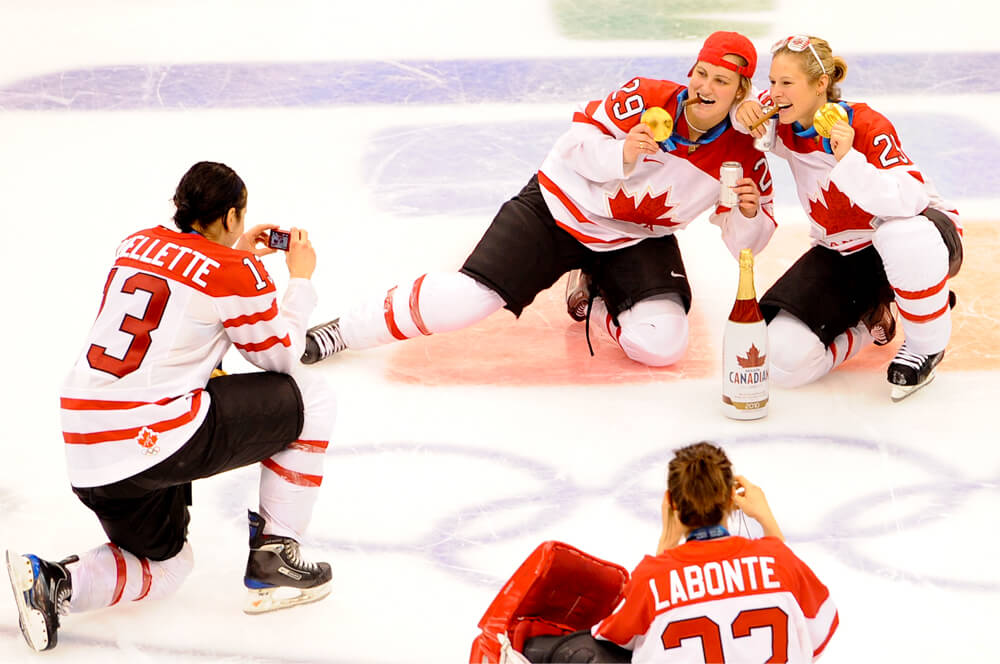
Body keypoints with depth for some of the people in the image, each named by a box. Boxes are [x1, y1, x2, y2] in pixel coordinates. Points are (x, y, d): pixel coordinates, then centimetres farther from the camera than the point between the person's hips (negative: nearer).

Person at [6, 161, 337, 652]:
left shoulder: (138, 244, 15)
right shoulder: (237, 271, -4)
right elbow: (279, 357, 8)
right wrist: (300, 279, 20)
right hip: (159, 440, -7)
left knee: (166, 565, 28)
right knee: (310, 400, 11)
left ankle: (52, 582, -1)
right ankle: (272, 560, 12)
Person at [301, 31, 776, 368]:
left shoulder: (742, 156, -13)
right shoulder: (646, 99, -21)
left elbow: (745, 241, -5)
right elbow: (577, 142, -15)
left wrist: (748, 214, -29)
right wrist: (621, 156, -35)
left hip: (638, 240, 3)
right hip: (562, 208, -3)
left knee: (662, 345, -19)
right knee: (465, 300, -17)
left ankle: (593, 291, 14)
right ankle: (341, 332, 2)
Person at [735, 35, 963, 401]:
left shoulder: (867, 127, -25)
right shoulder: (782, 126, -10)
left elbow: (911, 200, -38)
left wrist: (847, 160, -48)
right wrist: (742, 111, -19)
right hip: (841, 256, 5)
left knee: (903, 236, -46)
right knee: (784, 359, -19)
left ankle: (926, 346, -16)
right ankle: (870, 319, 11)